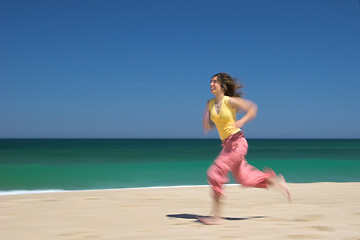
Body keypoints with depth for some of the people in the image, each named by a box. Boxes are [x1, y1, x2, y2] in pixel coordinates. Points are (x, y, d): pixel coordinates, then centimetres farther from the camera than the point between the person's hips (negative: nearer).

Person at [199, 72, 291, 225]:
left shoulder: (230, 101, -11)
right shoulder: (210, 104, 7)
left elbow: (253, 109, -3)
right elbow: (208, 126, 14)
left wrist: (241, 122, -19)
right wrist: (206, 123, -9)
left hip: (236, 142, -8)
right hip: (227, 144, 8)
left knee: (214, 174, -13)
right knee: (244, 179, 14)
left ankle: (217, 216, -6)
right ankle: (274, 181, 32)